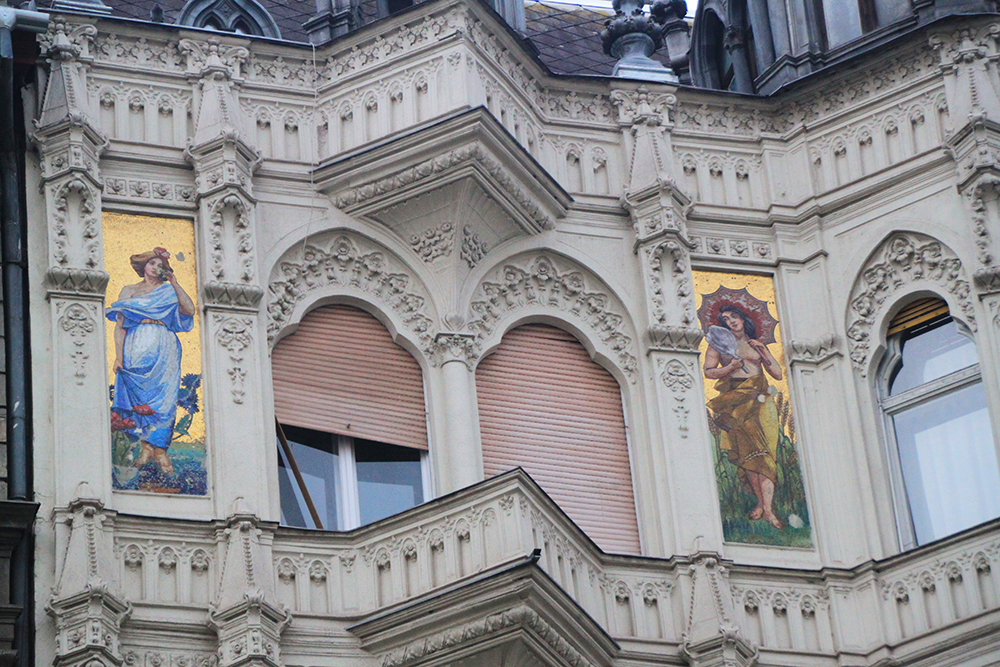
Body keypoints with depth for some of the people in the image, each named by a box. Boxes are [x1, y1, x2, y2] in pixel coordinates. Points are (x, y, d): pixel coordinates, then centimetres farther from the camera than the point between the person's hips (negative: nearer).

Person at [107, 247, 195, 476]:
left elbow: (189, 310, 1)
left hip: (163, 349, 0)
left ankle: (158, 449, -9)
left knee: (163, 398, -9)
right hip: (137, 348, 0)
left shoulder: (168, 291, 18)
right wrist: (118, 356, -4)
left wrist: (174, 282, 2)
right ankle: (146, 447, -8)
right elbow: (119, 325, 8)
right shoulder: (129, 291, 16)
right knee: (138, 397, -11)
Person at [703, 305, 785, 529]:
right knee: (748, 450, -12)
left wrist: (763, 351, 5)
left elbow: (778, 374, 16)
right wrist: (730, 367, -10)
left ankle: (767, 508, -21)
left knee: (764, 451, -13)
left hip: (760, 400, 1)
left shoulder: (757, 345, 21)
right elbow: (709, 371, 5)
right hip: (736, 399, -1)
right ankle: (761, 502, -5)